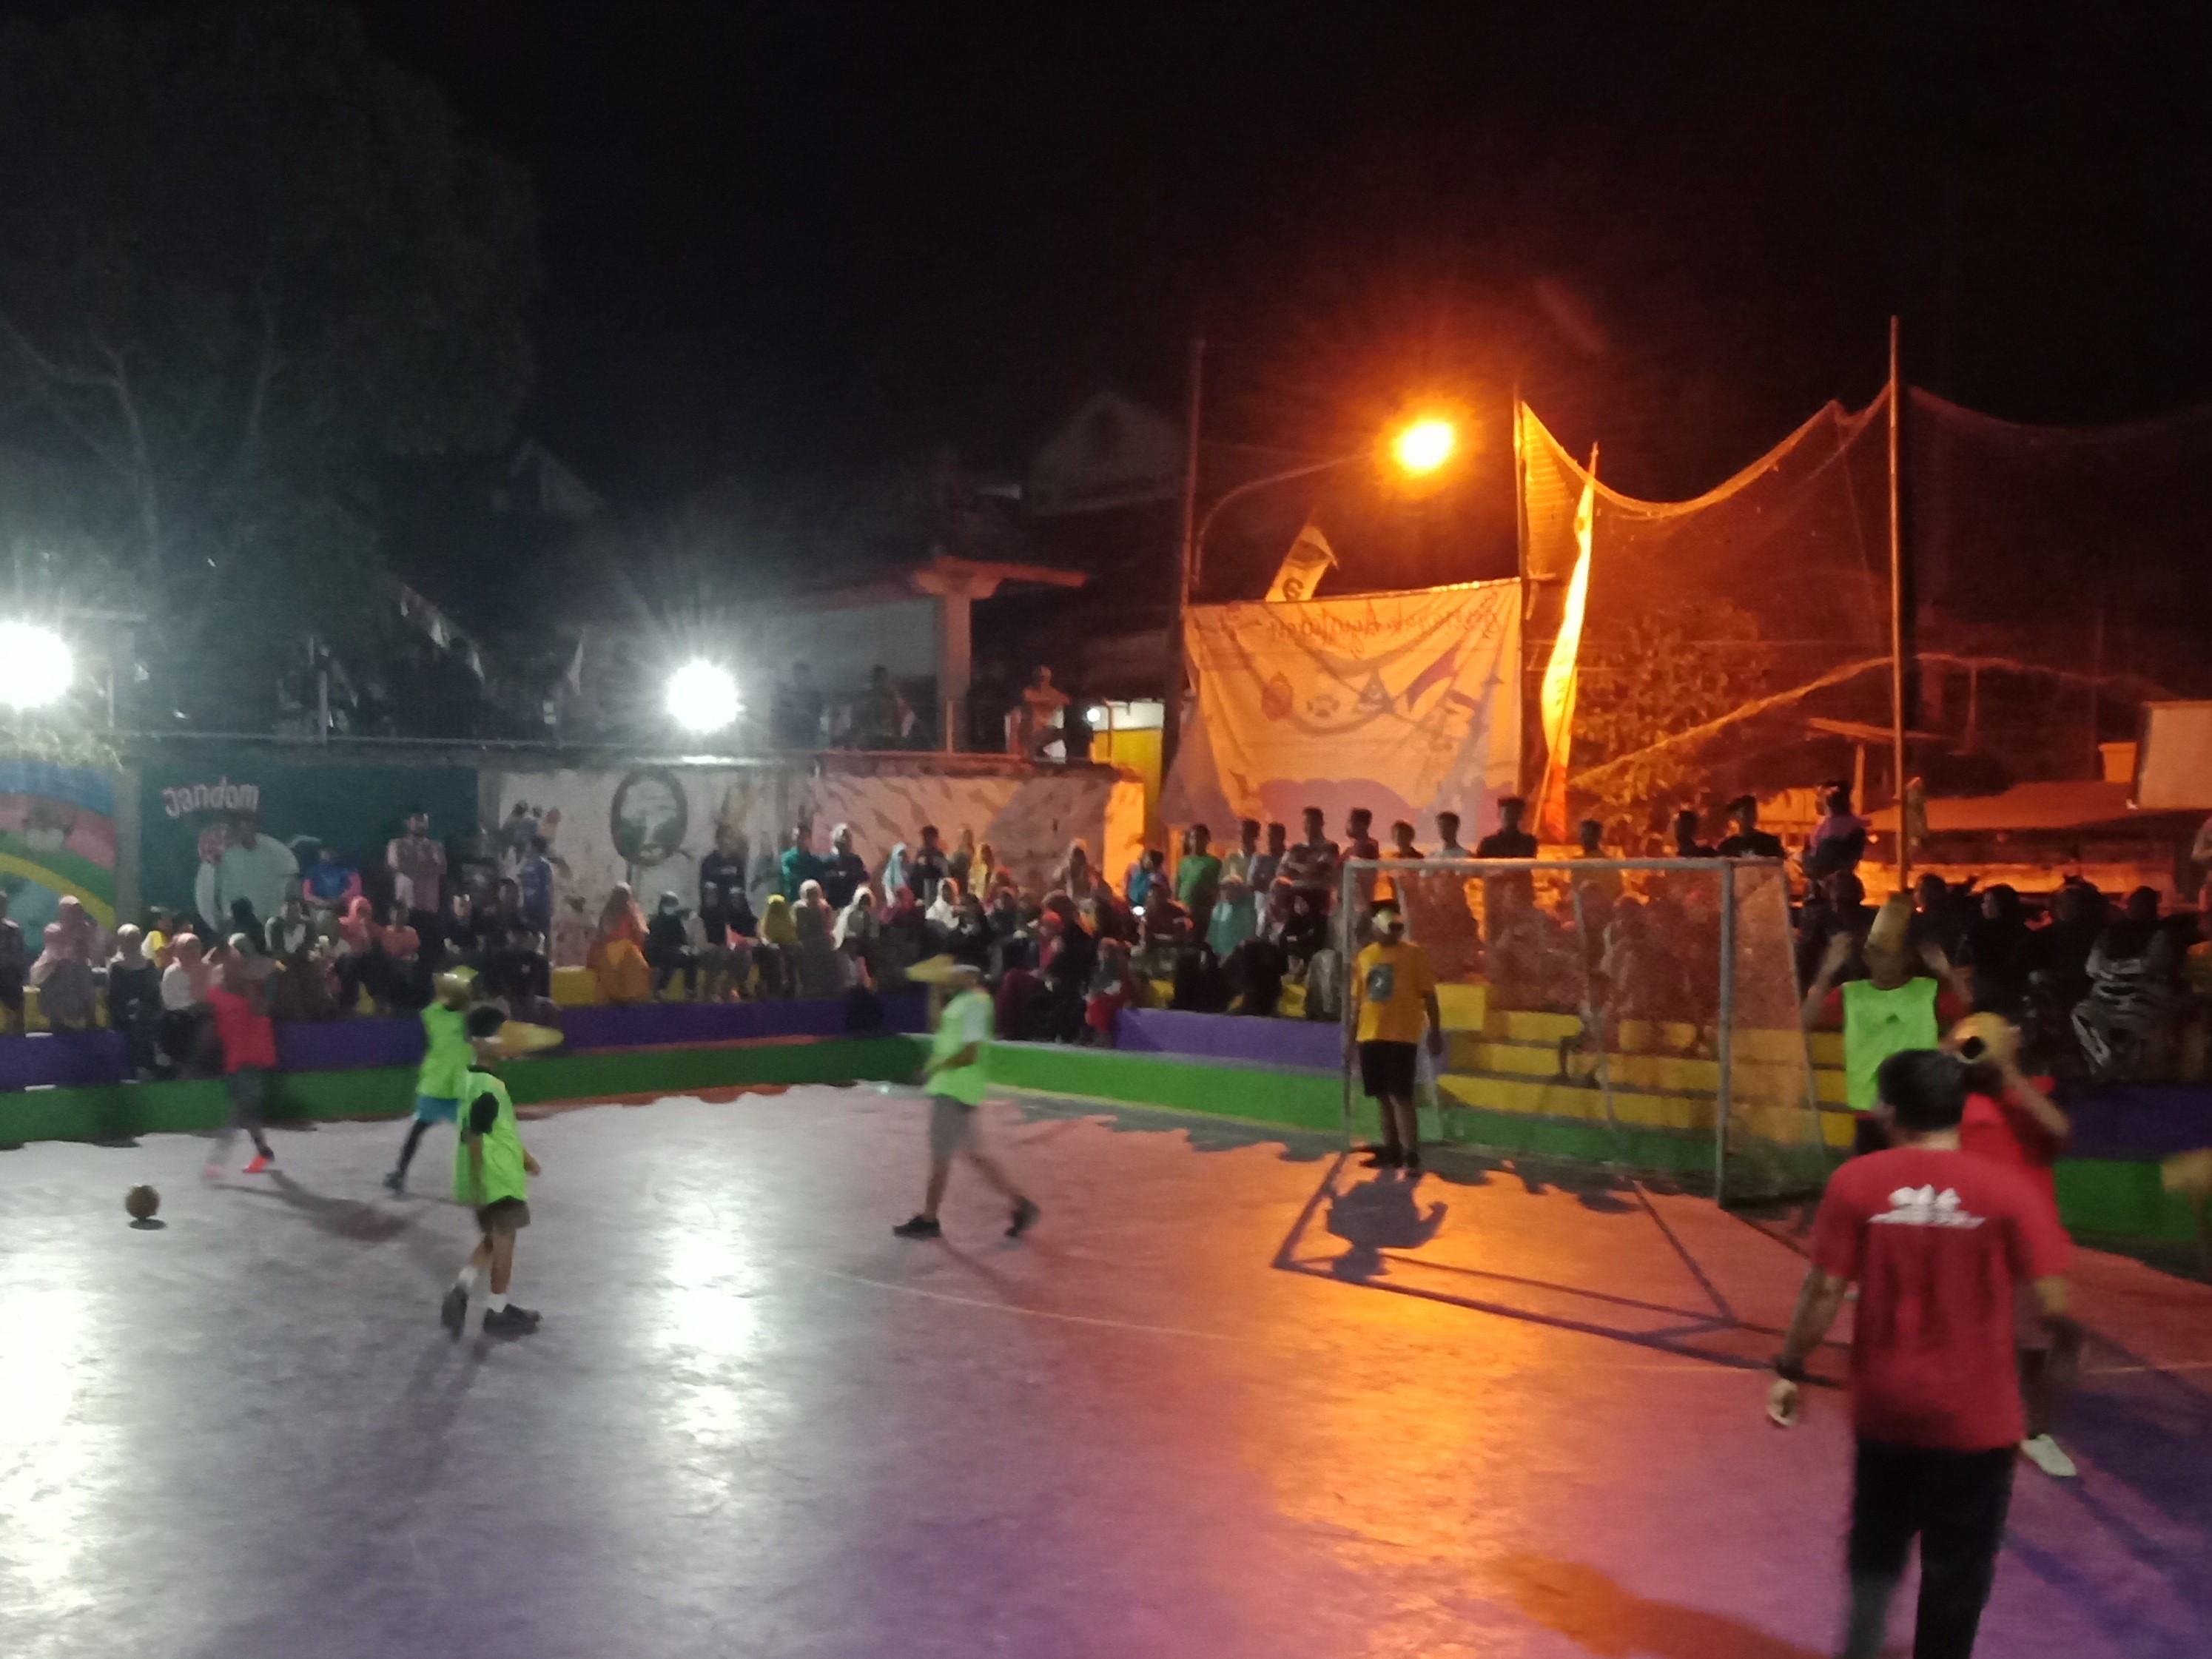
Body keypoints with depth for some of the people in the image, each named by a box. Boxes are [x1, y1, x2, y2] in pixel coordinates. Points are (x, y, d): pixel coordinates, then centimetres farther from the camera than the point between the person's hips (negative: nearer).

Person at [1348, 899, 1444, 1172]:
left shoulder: (1413, 954, -3)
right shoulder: (1364, 957, 11)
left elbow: (1429, 995, -3)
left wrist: (1435, 1031, -7)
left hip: (1401, 1036, -5)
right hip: (1370, 1037, 5)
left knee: (1400, 1097, -10)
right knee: (1383, 1097, 11)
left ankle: (1411, 1155, -7)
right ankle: (1391, 1150, 19)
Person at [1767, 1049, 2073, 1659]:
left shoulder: (1855, 1181, -9)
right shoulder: (2007, 1190, -11)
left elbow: (1824, 1290, -9)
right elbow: (2051, 1304, -12)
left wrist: (1790, 1370, 3)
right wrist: (2068, 1337, 11)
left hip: (1884, 1403, 1)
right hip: (1974, 1414, -1)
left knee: (1876, 1546, 23)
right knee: (1957, 1567, 15)